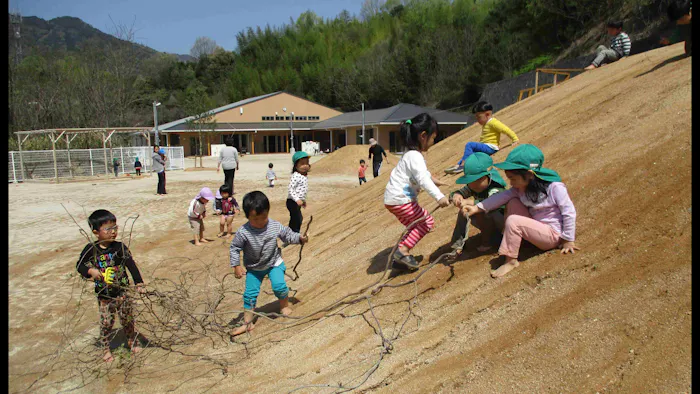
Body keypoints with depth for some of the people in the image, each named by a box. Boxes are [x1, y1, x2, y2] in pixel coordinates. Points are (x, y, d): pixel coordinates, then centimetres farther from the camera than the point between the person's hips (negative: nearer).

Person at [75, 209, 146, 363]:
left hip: (122, 292, 0)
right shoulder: (91, 249, -9)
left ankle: (132, 341, 34)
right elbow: (79, 265, 0)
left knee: (127, 319, 12)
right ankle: (106, 349, 26)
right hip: (104, 296, 0)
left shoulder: (120, 247, -12)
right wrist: (91, 271, -21)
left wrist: (139, 284, -23)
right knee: (106, 323, 8)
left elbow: (131, 265, -15)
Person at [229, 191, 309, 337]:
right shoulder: (243, 232, -25)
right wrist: (236, 266, -16)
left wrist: (300, 238, -16)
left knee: (279, 285, -18)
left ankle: (284, 304, 16)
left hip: (274, 263, 0)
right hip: (253, 267, 0)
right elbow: (234, 248, -12)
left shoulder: (275, 226, -19)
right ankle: (247, 323, 17)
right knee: (250, 293, 2)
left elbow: (288, 235, -2)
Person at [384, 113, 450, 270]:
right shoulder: (414, 156, -20)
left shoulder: (413, 154, 13)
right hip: (400, 200, -10)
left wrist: (433, 179, 43)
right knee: (427, 221, -4)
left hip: (394, 199, 10)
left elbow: (422, 172, 34)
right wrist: (439, 196, -42)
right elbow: (423, 179, -34)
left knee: (417, 226, 17)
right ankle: (403, 250, -8)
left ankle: (400, 256, 17)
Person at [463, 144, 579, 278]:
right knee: (513, 203, -4)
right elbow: (501, 197, -10)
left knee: (513, 221, -25)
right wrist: (478, 208, -21)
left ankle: (511, 261, -15)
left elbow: (569, 212, -19)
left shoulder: (554, 187, -22)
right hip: (536, 225, 8)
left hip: (552, 235, -8)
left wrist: (568, 240, -13)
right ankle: (507, 238, -4)